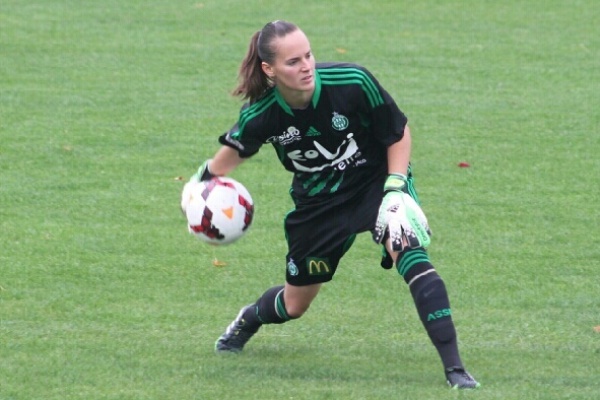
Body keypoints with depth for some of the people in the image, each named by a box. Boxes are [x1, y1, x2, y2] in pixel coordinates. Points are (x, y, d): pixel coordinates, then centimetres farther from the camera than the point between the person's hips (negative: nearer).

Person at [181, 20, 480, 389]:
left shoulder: (353, 82, -28)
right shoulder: (260, 116, -23)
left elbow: (399, 133, -13)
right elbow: (235, 150, 4)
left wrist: (395, 191, -21)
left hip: (376, 179, -2)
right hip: (318, 201, 2)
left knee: (408, 249, -32)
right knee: (293, 305, 14)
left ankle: (454, 368, -32)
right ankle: (248, 320, 54)